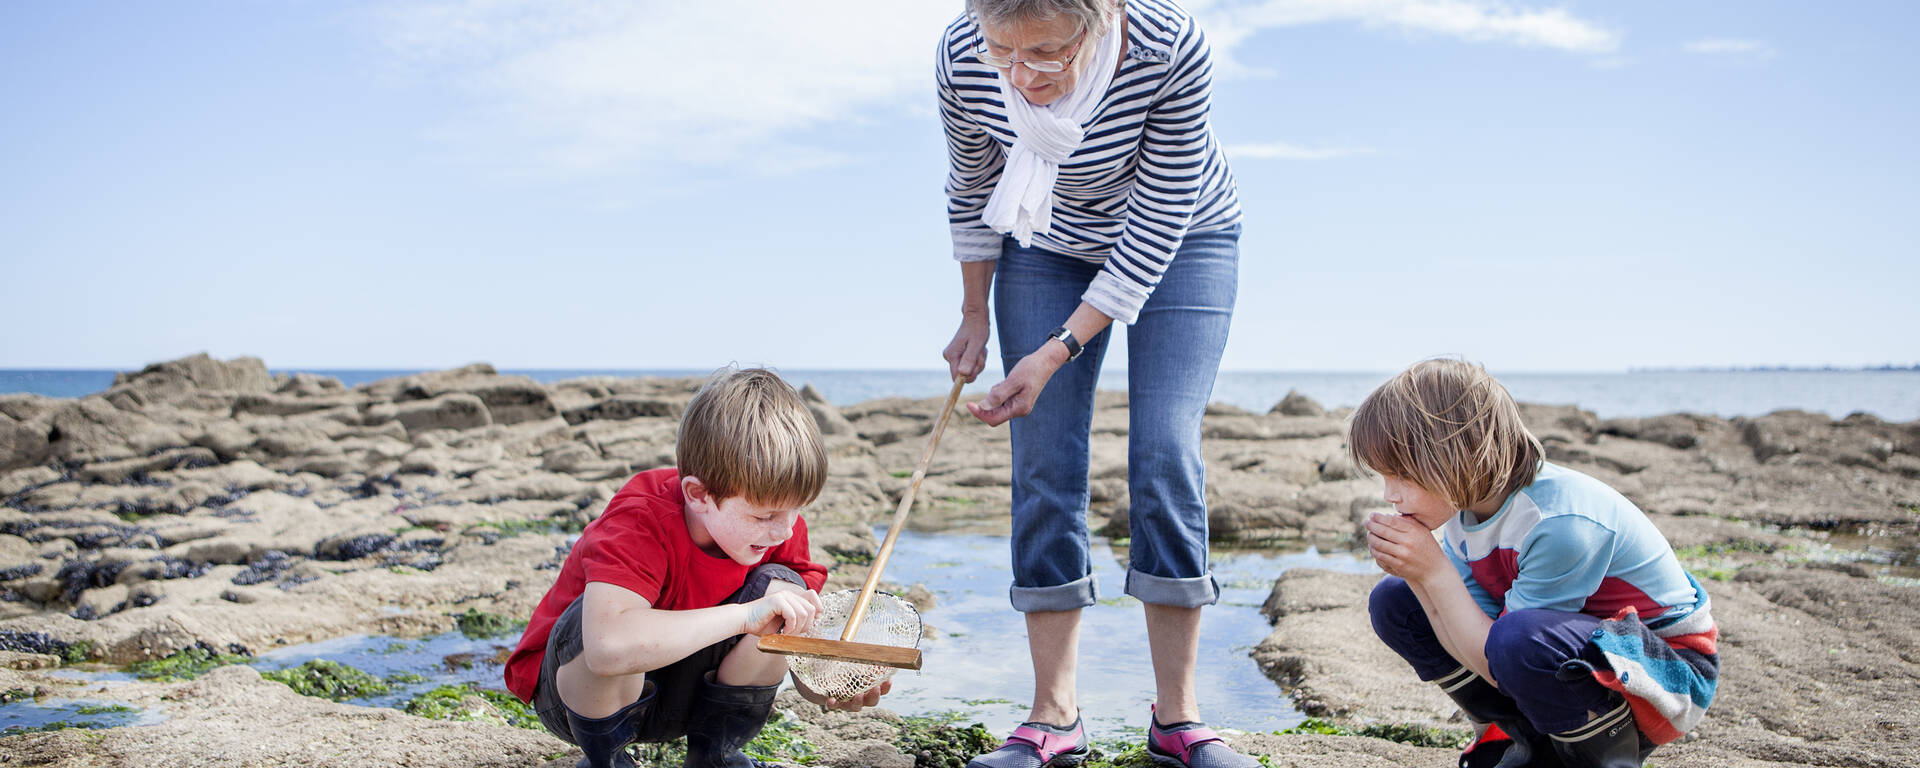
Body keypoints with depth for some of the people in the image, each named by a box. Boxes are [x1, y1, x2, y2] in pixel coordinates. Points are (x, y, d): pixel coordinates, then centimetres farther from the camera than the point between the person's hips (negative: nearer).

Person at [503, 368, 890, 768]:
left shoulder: (782, 527, -14)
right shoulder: (639, 522, -33)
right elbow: (608, 647, -51)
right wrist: (743, 615, -49)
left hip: (681, 694, 5)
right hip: (575, 687, -4)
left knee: (783, 588, -18)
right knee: (600, 615, -38)